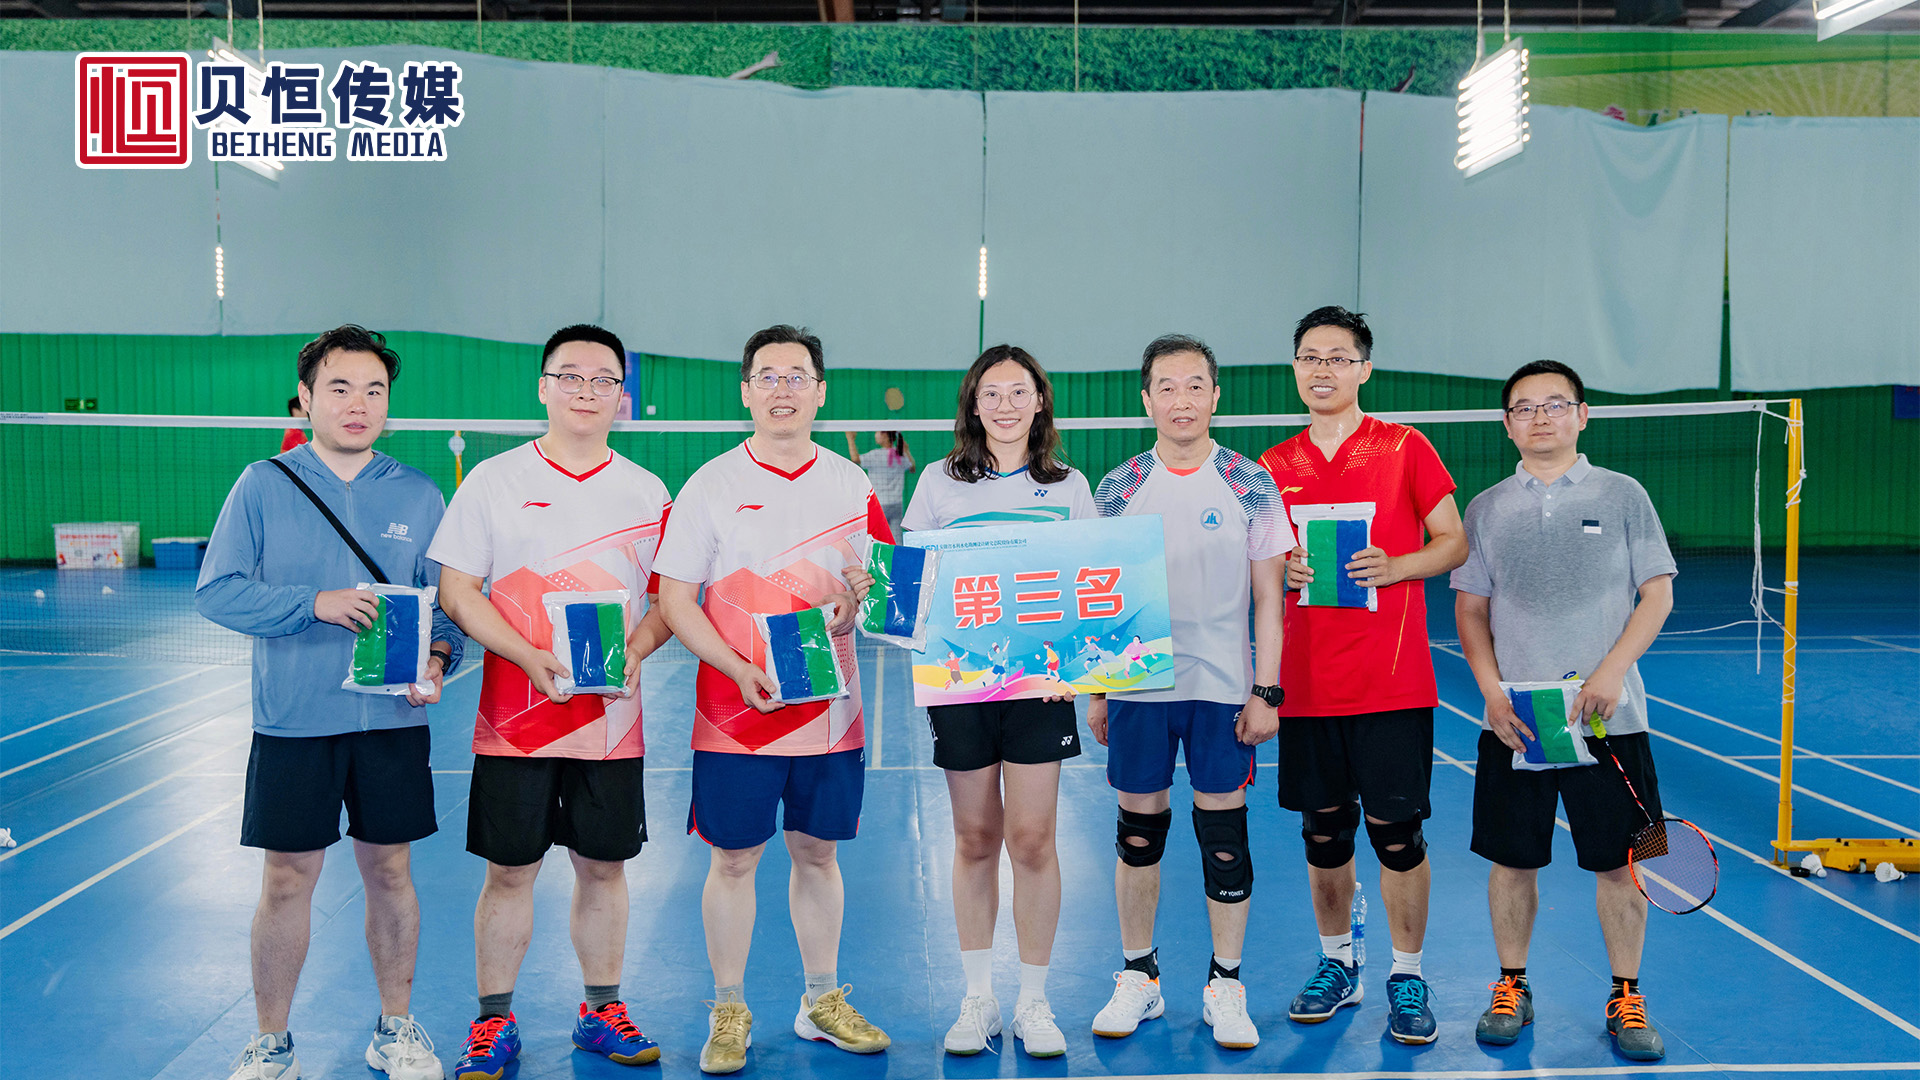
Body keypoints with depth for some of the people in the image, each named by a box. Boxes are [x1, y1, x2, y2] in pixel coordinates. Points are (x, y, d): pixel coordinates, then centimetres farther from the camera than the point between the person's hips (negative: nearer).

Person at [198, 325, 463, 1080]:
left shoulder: (419, 496, 5)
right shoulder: (263, 485, 0)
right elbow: (216, 591, -5)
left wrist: (437, 658, -14)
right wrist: (316, 603, -18)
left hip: (393, 720, 2)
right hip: (292, 723, -1)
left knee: (390, 872, 10)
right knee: (287, 882, 4)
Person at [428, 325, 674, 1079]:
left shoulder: (647, 493, 6)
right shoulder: (493, 481, 0)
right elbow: (455, 590, -3)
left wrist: (635, 649, -12)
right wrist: (527, 655, -16)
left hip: (612, 718, 2)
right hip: (513, 718, -2)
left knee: (603, 868, 10)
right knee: (510, 871, 5)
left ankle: (602, 1013, 25)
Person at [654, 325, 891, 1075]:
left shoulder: (853, 487, 6)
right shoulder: (711, 485, -2)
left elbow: (882, 585, 12)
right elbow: (674, 598, -4)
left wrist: (858, 607, -12)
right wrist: (740, 669, -16)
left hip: (831, 710, 3)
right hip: (733, 713, -2)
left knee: (818, 854, 12)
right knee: (734, 860, 4)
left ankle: (823, 1003, 26)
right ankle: (728, 1014, 19)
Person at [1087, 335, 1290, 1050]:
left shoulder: (1251, 486, -1)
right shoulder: (1117, 490, 3)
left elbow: (1268, 598, 1)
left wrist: (1266, 692, -5)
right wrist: (1094, 689, 5)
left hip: (1223, 689, -1)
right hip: (1136, 688, 1)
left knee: (1224, 833, 3)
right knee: (1138, 831, 8)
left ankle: (1224, 989, 17)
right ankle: (1138, 978, 23)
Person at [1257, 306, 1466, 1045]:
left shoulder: (1405, 448, 0)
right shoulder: (1274, 467, 8)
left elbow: (1454, 543, 2)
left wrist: (1393, 565, -16)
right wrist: (1281, 571, -7)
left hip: (1392, 685, -3)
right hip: (1305, 685, 3)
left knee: (1395, 831, 0)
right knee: (1323, 830, 10)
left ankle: (1407, 976, 16)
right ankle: (1336, 964, 27)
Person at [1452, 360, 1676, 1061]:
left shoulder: (1622, 495, 3)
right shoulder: (1486, 509, 7)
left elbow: (1658, 592, 1)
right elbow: (1471, 610, 8)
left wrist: (1611, 672, -12)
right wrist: (1493, 692, -6)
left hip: (1608, 716, -1)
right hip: (1513, 718, 1)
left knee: (1618, 863, 3)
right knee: (1511, 860, 7)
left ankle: (1626, 998, 18)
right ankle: (1512, 988, 23)